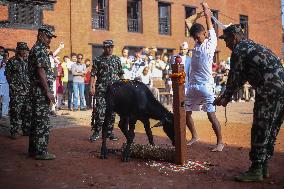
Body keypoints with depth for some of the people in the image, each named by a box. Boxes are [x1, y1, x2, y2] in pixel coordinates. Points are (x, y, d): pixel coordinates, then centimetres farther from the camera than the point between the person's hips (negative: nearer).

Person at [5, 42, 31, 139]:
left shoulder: (28, 61, 13)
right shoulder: (11, 61, -2)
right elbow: (8, 75, -1)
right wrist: (14, 86, -5)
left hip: (28, 90, 5)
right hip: (16, 91, -5)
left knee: (27, 111, 7)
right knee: (15, 111, -5)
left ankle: (26, 130, 17)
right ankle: (14, 132, 3)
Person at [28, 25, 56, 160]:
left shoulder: (36, 49, 20)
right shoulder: (40, 50, -12)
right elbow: (41, 71, -20)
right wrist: (48, 92, -20)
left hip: (37, 91, 10)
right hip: (42, 90, -10)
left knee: (37, 120, 14)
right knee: (43, 122, -6)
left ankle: (33, 149, 21)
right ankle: (41, 152, -1)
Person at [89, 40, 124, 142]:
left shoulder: (117, 59, 12)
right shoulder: (98, 60, 3)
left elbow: (121, 74, 17)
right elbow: (93, 74, 0)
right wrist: (92, 87, -9)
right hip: (101, 89, -3)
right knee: (99, 111, -9)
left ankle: (110, 132, 15)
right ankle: (96, 132, 0)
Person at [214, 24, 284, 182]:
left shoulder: (239, 50, -2)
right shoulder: (254, 46, 27)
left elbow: (234, 78, 0)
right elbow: (242, 78, 29)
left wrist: (225, 98, 16)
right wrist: (226, 97, 29)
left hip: (269, 91, -10)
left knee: (260, 132, -3)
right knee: (271, 132, 14)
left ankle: (256, 171, 3)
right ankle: (264, 167, 22)